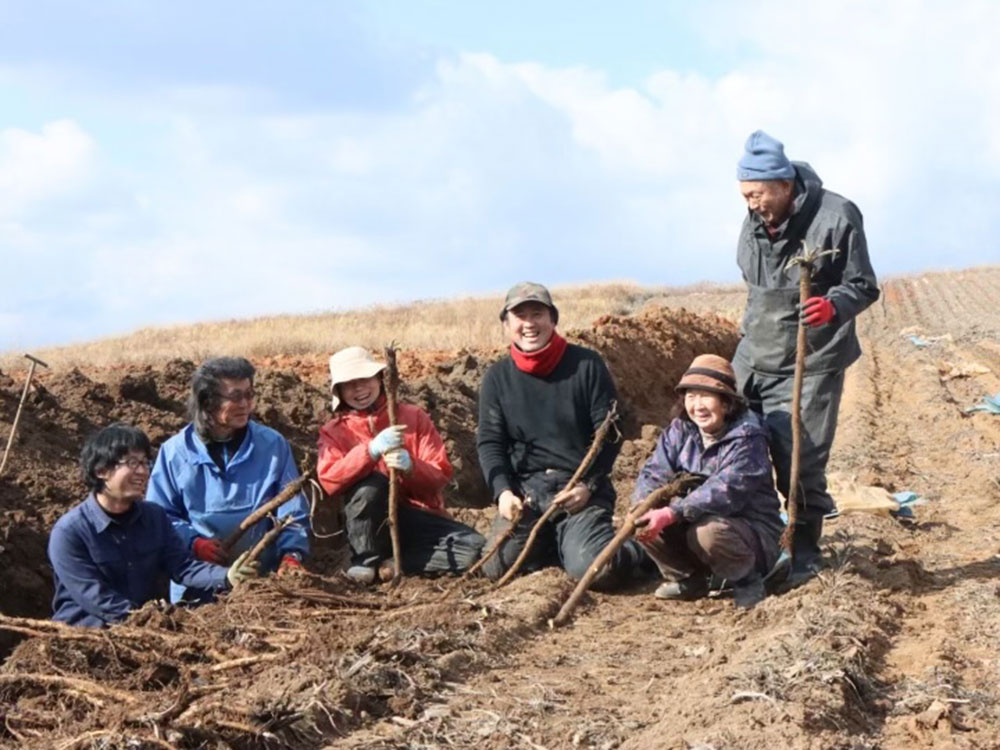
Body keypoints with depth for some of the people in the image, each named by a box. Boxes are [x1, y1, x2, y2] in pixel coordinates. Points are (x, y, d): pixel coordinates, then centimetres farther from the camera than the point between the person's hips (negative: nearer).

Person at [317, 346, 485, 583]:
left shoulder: (413, 417, 5)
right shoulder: (334, 432, 4)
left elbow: (441, 476, -2)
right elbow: (329, 480, -16)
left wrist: (410, 466, -24)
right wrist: (372, 450, -30)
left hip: (420, 519, 1)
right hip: (374, 522, -1)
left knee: (475, 548, -25)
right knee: (371, 483, -33)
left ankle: (393, 562, -12)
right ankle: (365, 560, -16)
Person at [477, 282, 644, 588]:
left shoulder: (587, 365, 1)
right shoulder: (497, 378, 9)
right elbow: (489, 442, 6)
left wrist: (588, 485, -11)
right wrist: (503, 491, -11)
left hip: (582, 488, -3)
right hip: (526, 489, 3)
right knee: (497, 566, -19)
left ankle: (628, 549, 13)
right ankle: (549, 543, 13)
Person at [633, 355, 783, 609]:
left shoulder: (747, 438, -20)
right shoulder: (679, 431, 1)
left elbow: (724, 492, -33)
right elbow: (653, 474, -8)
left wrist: (671, 514, -44)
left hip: (753, 531, -6)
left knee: (707, 530, -37)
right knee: (646, 519, -16)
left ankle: (747, 580, -8)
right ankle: (686, 579, 6)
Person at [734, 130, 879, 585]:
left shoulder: (835, 217, -15)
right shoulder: (754, 222, 4)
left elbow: (863, 287, -11)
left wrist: (834, 307, -31)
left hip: (810, 363, -6)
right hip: (754, 358, 6)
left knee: (801, 462, -5)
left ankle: (804, 553, 11)